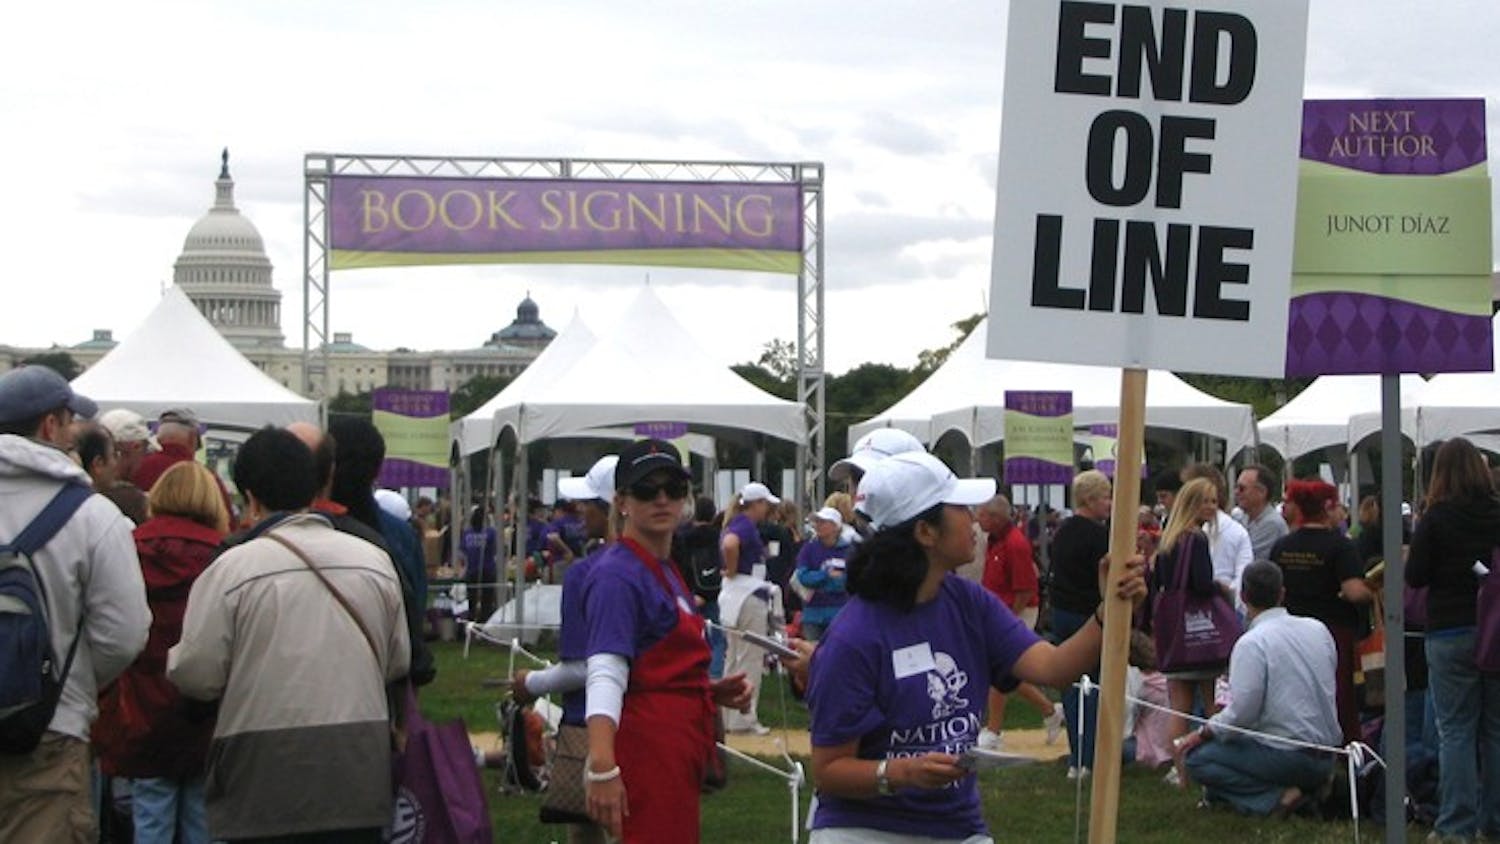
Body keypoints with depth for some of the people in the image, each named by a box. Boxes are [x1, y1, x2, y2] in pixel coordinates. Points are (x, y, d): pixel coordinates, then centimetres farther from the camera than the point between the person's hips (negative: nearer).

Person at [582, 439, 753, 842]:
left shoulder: (666, 571, 17)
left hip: (680, 748, 11)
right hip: (649, 746, -11)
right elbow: (605, 674, -25)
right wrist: (602, 768, -35)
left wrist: (712, 692, 9)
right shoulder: (618, 574, -13)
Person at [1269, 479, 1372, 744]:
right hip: (1335, 632, -5)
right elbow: (1354, 591, -22)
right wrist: (1372, 594, -3)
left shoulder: (1281, 546, 5)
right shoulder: (1339, 546, -12)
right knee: (1343, 710, 3)